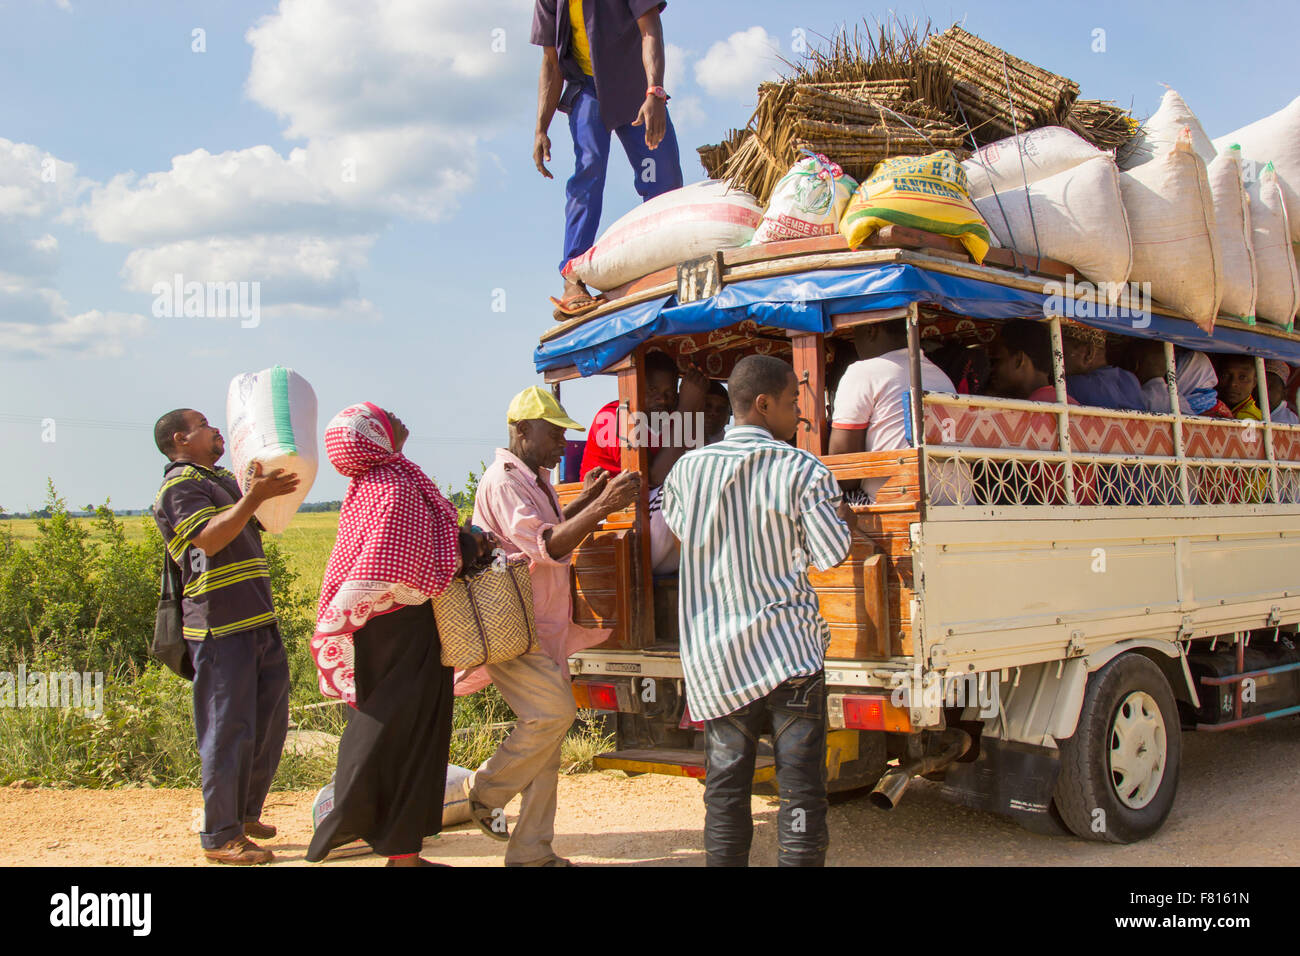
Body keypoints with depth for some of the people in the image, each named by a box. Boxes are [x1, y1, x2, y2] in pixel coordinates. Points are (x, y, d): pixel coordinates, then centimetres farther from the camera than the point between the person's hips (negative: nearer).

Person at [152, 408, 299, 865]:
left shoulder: (222, 480, 23)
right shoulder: (179, 485, -6)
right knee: (228, 729, -6)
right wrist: (254, 496, -27)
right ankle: (220, 837, 3)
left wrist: (266, 482, 13)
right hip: (220, 626, -9)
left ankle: (245, 813, 29)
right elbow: (209, 539, -20)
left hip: (258, 621, 9)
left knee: (269, 723, 15)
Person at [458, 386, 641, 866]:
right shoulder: (503, 481, -16)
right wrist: (600, 508, -34)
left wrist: (583, 501, 14)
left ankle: (531, 851, 15)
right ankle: (485, 791, 3)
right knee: (553, 711, -21)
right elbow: (544, 547, -26)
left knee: (548, 725, 8)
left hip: (544, 627, 10)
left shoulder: (537, 479, 15)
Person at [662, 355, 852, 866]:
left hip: (715, 656, 3)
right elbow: (831, 554, -4)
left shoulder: (689, 468, 3)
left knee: (725, 788, 11)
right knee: (801, 788, 3)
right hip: (788, 648, -3)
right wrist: (840, 516, 14)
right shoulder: (803, 471, -7)